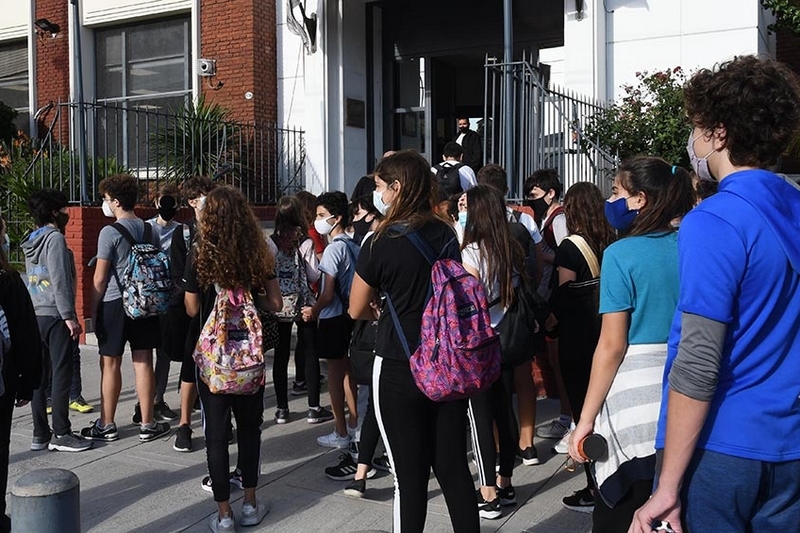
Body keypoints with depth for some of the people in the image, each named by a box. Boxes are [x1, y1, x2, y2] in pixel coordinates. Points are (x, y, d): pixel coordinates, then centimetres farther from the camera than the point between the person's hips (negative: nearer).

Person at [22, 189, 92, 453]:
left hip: (36, 316, 8)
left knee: (39, 377, 9)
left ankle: (40, 434, 14)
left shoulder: (32, 242, 16)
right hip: (55, 315, -8)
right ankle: (61, 434, 1)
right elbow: (59, 280, -17)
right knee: (61, 376, -3)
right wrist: (69, 316, -18)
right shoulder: (55, 238, -10)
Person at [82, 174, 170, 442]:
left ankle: (106, 425, 16)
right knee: (143, 362, 7)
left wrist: (93, 309, 0)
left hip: (114, 304, -5)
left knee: (110, 364, 6)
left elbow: (100, 278, -10)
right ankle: (147, 425, 12)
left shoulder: (110, 232, -12)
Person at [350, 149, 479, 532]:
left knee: (410, 475, 6)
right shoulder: (446, 235, 3)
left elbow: (357, 310, -4)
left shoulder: (380, 243, -13)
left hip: (399, 370, -5)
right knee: (454, 468, 12)